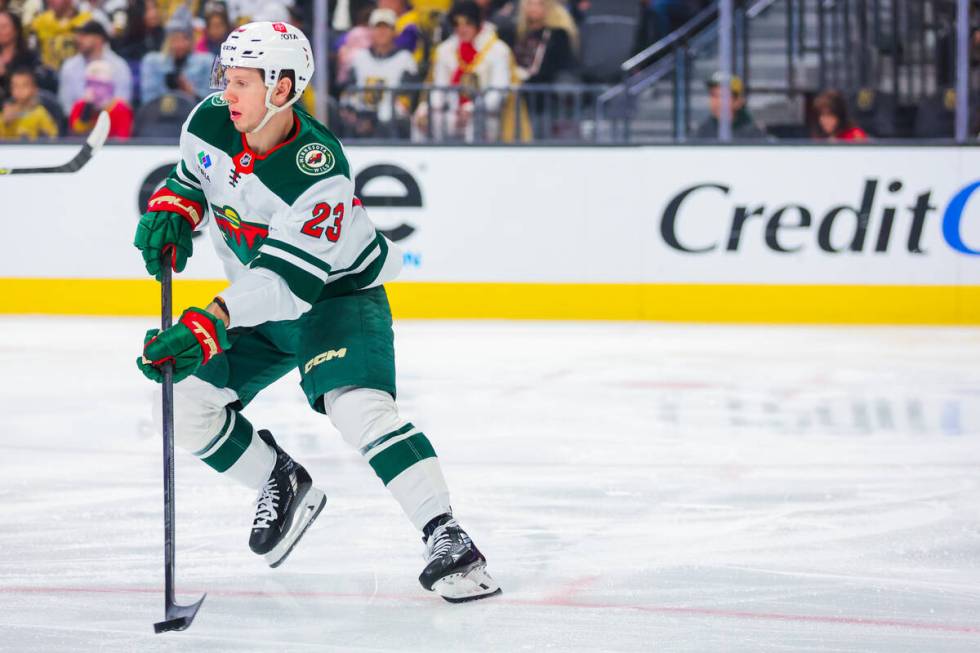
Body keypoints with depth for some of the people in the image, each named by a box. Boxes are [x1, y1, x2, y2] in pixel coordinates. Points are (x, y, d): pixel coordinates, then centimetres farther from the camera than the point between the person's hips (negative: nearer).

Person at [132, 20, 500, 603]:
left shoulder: (319, 172, -33)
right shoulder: (210, 123, -12)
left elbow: (286, 277, -39)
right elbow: (192, 178, 11)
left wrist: (211, 325, -49)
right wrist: (171, 213, -11)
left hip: (338, 293, -8)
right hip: (256, 300, 8)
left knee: (357, 407, -30)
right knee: (189, 405, -2)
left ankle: (447, 539, -30)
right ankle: (284, 486, 22)